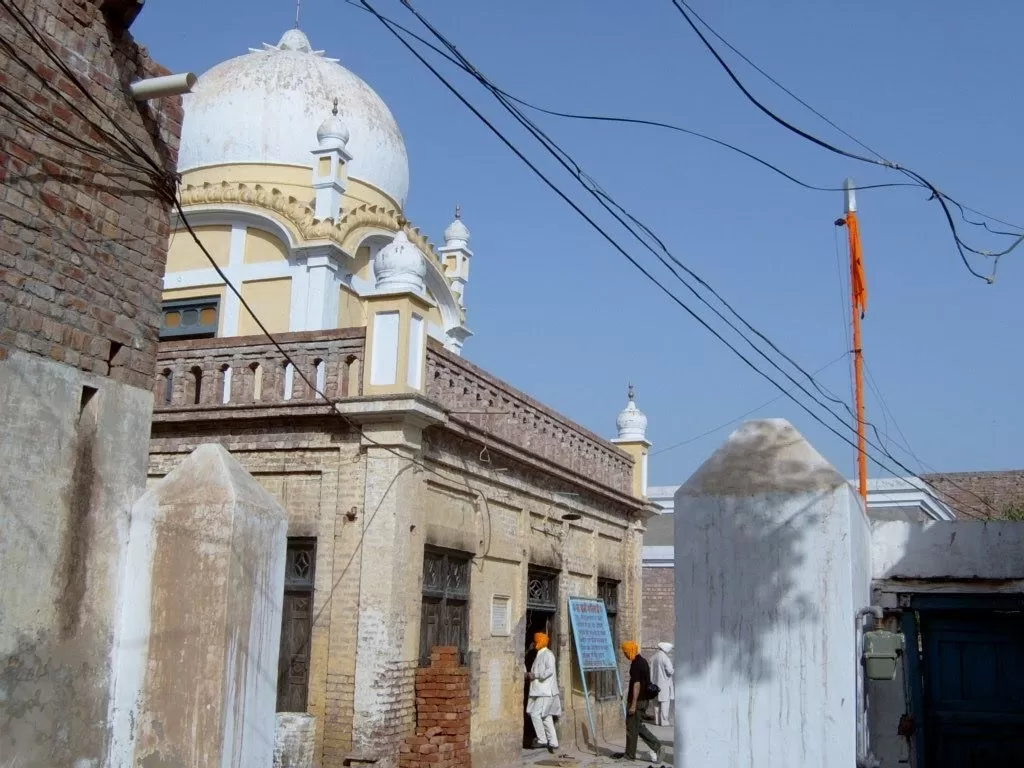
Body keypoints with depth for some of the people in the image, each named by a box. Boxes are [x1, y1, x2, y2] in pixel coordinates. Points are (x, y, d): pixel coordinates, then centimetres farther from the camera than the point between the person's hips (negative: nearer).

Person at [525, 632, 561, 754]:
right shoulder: (539, 655, 18)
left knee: (535, 714, -12)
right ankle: (553, 743, 12)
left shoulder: (548, 654, -11)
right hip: (540, 691, 10)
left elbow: (550, 670, -22)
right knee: (546, 717, 9)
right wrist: (530, 675, 8)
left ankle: (542, 740, -5)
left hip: (546, 691, -10)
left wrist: (535, 675, -19)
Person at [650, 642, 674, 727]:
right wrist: (674, 671, 2)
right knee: (665, 703, 0)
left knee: (657, 703, 14)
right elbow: (670, 671, -18)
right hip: (664, 683, -7)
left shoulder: (653, 657, 6)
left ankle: (657, 720, 19)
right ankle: (664, 721, 1)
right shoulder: (665, 658, -16)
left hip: (655, 682, 7)